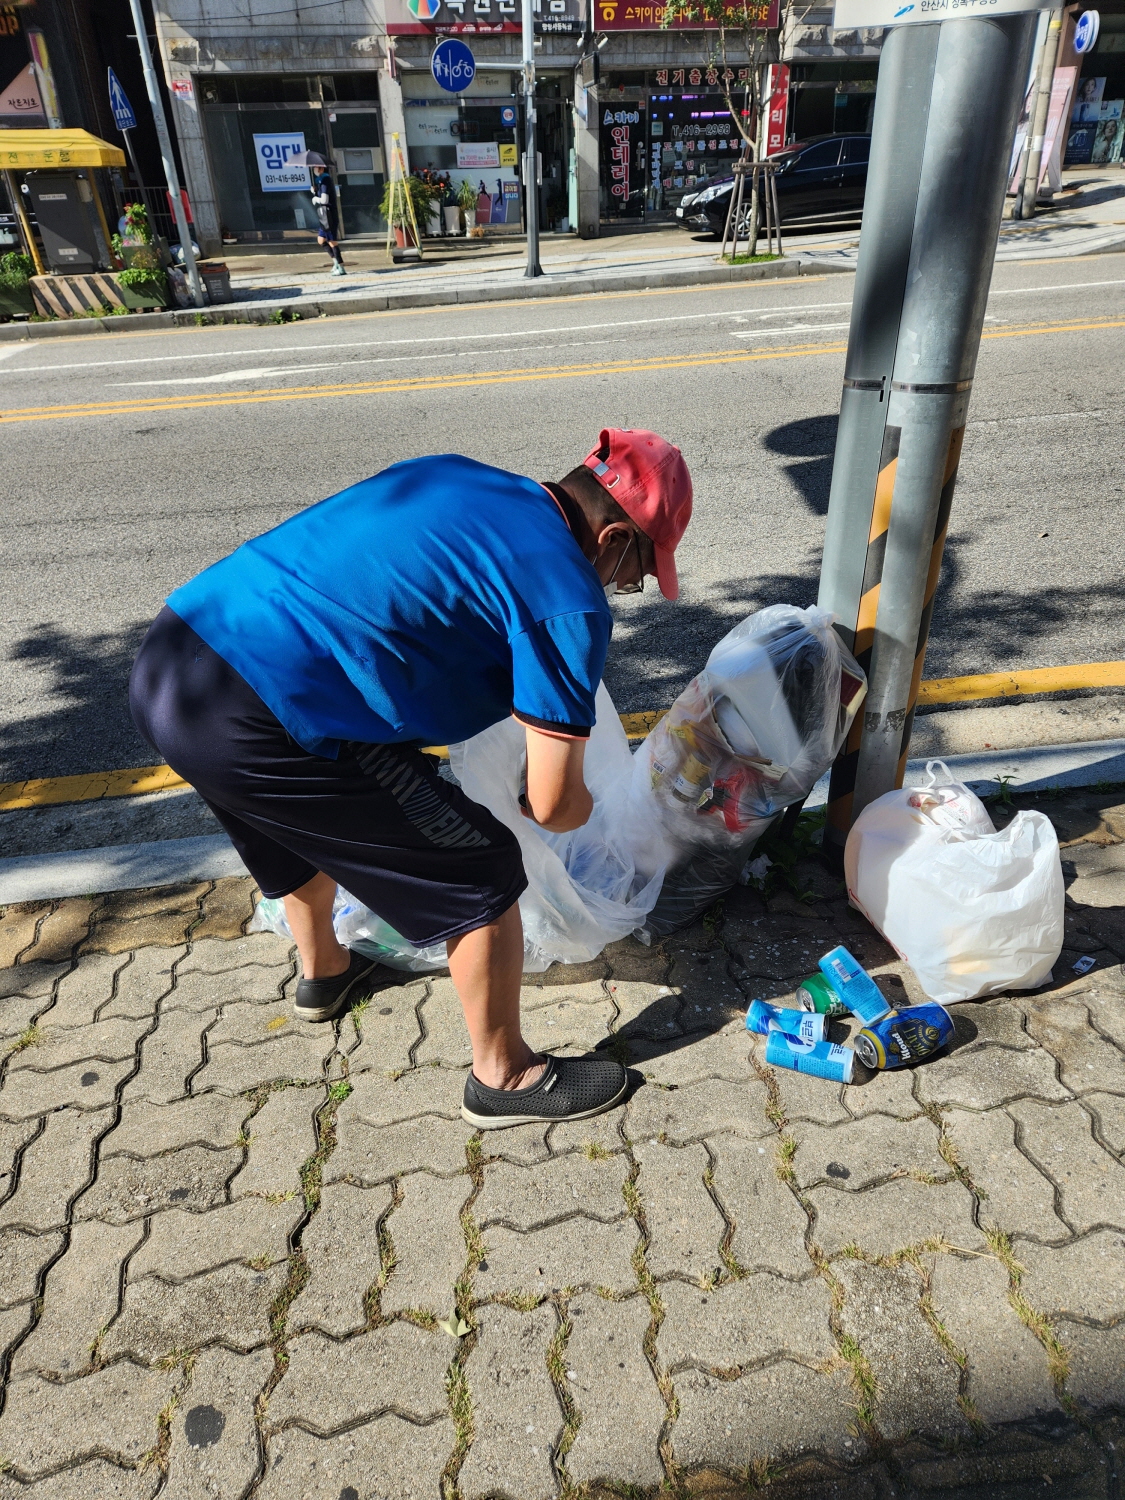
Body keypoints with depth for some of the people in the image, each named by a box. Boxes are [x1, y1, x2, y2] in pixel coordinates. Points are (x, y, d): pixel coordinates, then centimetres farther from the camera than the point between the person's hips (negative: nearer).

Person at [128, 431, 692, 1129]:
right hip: (253, 725, -9)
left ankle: (324, 972, 62)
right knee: (481, 872, 6)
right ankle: (504, 1077, 28)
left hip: (166, 665, 9)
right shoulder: (571, 604, -7)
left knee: (306, 819, 36)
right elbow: (554, 804, -6)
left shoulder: (455, 473, 16)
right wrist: (579, 805, 19)